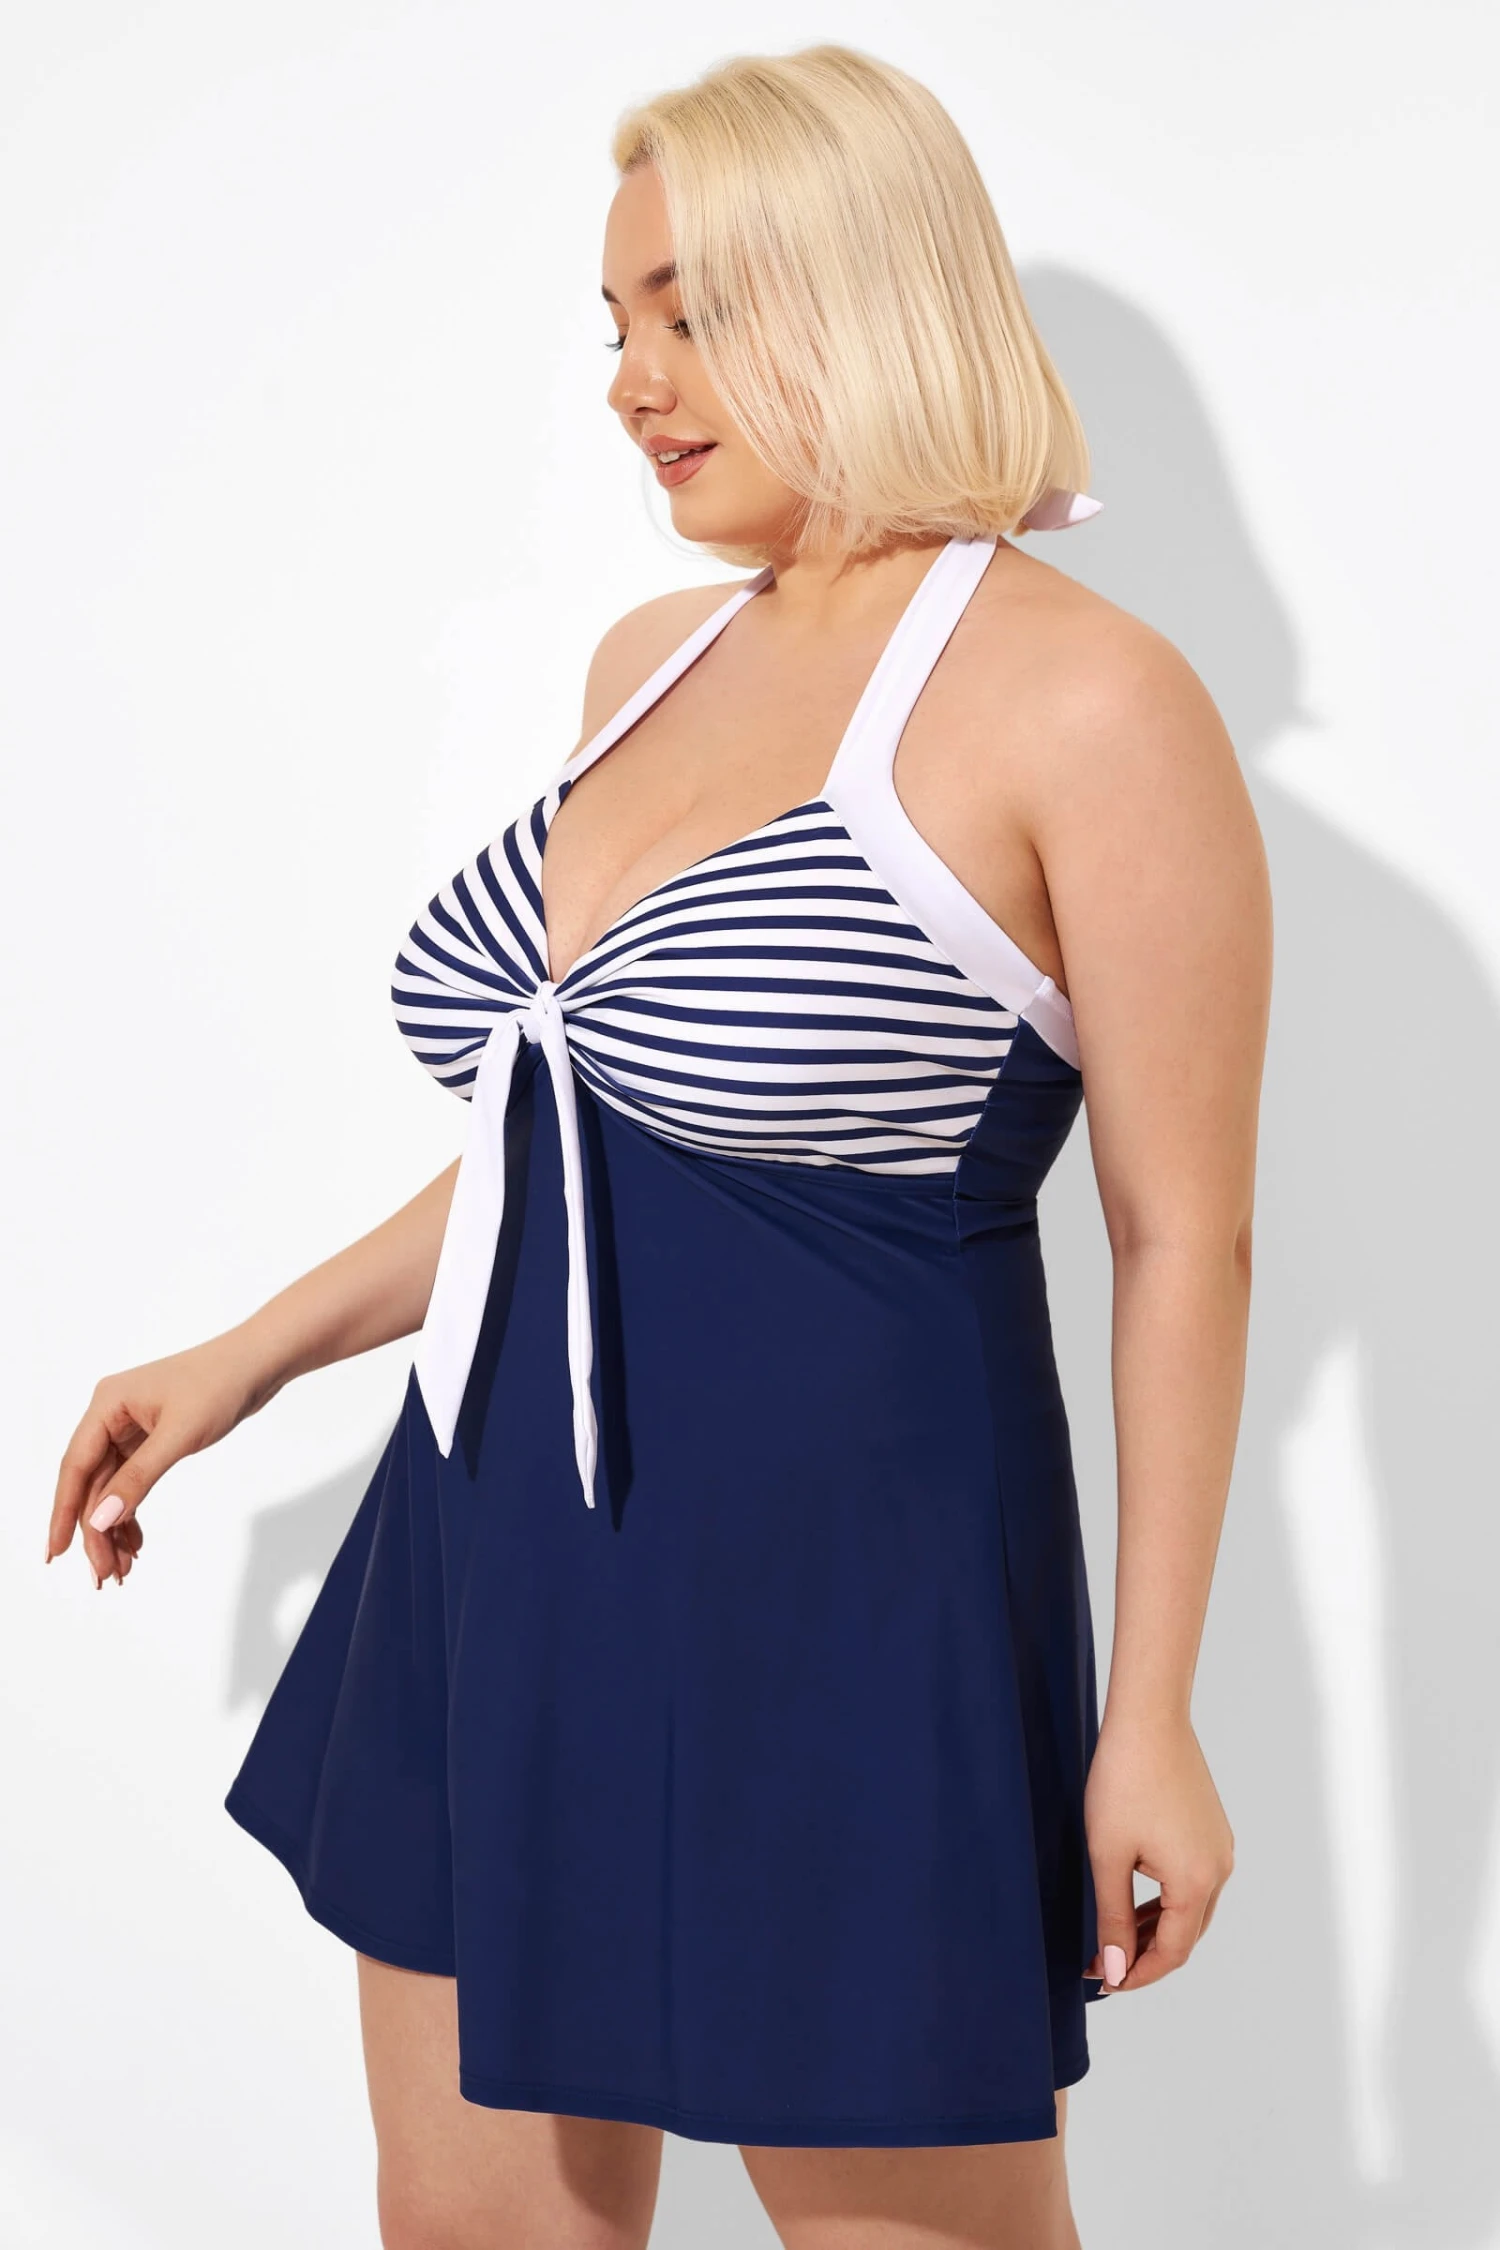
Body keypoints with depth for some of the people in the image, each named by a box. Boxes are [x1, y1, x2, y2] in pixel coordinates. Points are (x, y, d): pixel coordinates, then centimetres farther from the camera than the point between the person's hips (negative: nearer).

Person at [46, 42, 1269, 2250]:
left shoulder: (1082, 703, -14)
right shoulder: (652, 660, 9)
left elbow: (1184, 1240, -11)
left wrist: (1151, 1717, -11)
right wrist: (247, 1363, 19)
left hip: (834, 1611, -7)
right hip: (507, 1573, 8)